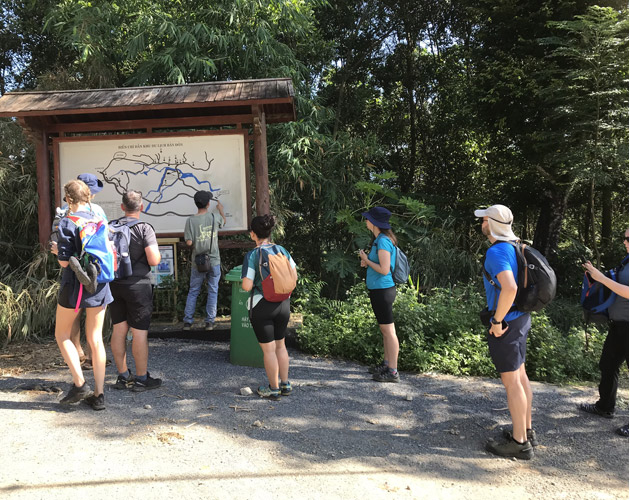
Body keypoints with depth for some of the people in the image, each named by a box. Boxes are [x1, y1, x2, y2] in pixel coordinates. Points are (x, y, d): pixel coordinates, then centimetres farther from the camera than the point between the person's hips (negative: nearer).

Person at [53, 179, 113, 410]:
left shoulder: (67, 223, -11)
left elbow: (65, 261, -12)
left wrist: (57, 251, 8)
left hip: (75, 285, -5)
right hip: (99, 287, 5)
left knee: (62, 334, 15)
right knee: (95, 339, 9)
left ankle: (79, 384, 6)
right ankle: (98, 395, 12)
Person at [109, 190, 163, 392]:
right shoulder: (144, 228, -12)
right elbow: (154, 260, -19)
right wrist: (158, 255, 3)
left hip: (114, 283, 6)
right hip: (137, 284, -6)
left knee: (119, 330, 12)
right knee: (139, 332, 2)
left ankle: (123, 376, 22)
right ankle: (141, 379, 10)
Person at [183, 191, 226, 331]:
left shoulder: (191, 220, -8)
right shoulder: (214, 218, -4)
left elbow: (189, 242, -11)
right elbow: (224, 221, 21)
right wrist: (221, 210, 39)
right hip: (214, 261, 0)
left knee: (193, 291, 12)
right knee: (212, 291, 9)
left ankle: (187, 321, 15)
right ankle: (210, 322, 12)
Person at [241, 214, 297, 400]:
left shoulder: (252, 256, -15)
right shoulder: (282, 251, 0)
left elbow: (247, 286, -19)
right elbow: (294, 277, 5)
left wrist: (244, 282, 3)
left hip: (262, 307, -5)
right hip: (283, 304, 5)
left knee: (268, 349, 7)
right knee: (280, 345, 20)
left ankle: (273, 389, 20)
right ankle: (285, 384, 28)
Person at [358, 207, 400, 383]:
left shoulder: (383, 241, -18)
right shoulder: (380, 239, 12)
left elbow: (384, 269, -22)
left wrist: (367, 260, -10)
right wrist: (367, 262, 6)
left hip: (382, 289, -10)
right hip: (378, 290, 10)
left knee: (388, 330, -4)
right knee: (385, 330, 18)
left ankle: (393, 372, 3)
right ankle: (386, 364, 30)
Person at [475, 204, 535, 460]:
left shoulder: (496, 252, -21)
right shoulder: (515, 247, 9)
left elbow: (510, 288, -36)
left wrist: (497, 321, -24)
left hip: (506, 323, -10)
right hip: (520, 317, 10)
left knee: (511, 381, 0)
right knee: (520, 375, 18)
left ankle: (520, 443, 12)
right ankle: (527, 430, 31)